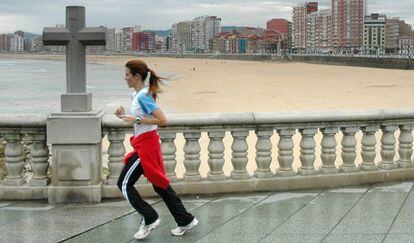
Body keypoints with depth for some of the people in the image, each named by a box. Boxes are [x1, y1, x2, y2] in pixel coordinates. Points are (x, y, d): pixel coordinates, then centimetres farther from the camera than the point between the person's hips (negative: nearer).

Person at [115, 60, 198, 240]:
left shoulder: (143, 96, -18)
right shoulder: (137, 95, 11)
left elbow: (163, 121, -24)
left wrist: (136, 119, -23)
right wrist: (125, 116, 5)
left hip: (146, 146, -10)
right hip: (145, 144, 10)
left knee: (124, 184, -3)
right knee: (160, 184, 14)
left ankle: (149, 219, 5)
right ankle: (185, 220, 20)